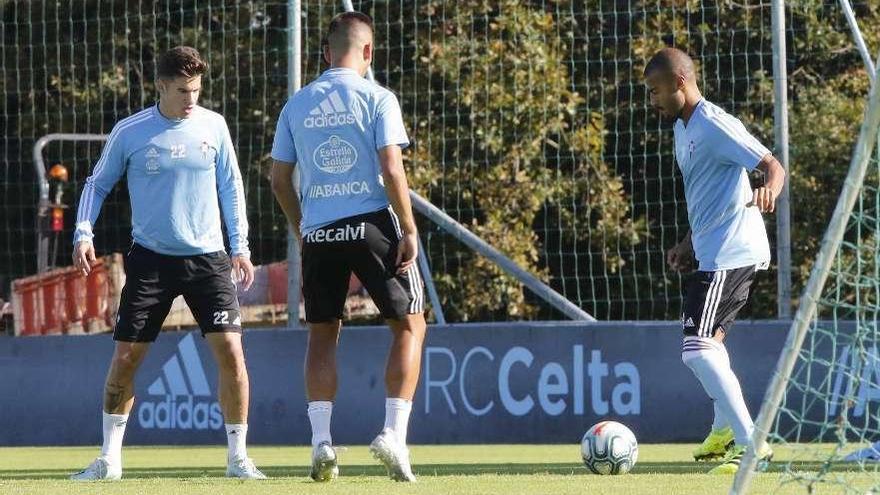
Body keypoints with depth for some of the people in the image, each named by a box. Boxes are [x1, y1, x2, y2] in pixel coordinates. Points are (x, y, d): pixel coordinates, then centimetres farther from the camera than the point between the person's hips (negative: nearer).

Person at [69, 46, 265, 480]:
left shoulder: (213, 126, 2)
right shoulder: (129, 132, -3)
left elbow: (230, 186, 12)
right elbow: (98, 183, 8)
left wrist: (240, 245, 8)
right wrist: (83, 233, -5)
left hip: (207, 257, 1)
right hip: (151, 259, -1)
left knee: (229, 350, -11)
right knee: (125, 356, -2)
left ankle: (238, 457, 1)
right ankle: (109, 458, 11)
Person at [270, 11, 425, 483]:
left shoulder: (297, 104, 8)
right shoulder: (377, 98, -4)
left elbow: (279, 179, 10)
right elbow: (391, 170, -12)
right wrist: (410, 230, -7)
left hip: (319, 233, 3)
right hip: (372, 226, -3)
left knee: (322, 334, 13)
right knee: (409, 325, 9)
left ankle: (321, 441, 1)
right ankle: (393, 434, -4)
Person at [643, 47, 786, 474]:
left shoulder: (714, 126, -16)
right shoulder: (683, 129, 16)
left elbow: (773, 166, -22)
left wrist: (768, 192, -43)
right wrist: (689, 244, 25)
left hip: (731, 254, -11)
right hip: (713, 251, 11)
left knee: (698, 349, -20)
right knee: (709, 340, 29)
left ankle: (750, 444, -22)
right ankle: (725, 431, 49)